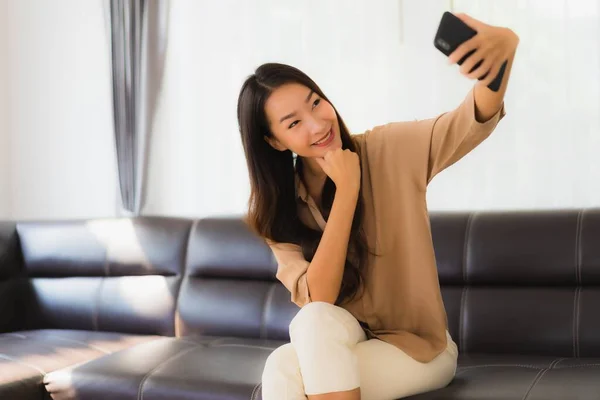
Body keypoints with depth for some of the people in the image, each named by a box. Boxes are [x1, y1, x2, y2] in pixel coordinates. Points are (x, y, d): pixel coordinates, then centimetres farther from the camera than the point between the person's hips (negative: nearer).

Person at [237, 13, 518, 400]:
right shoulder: (281, 211, -5)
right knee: (315, 321, -32)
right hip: (331, 349, 3)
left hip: (418, 346, -2)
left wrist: (505, 45, -49)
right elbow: (317, 300, -20)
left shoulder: (387, 151, -12)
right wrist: (346, 189, -23)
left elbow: (474, 120, -28)